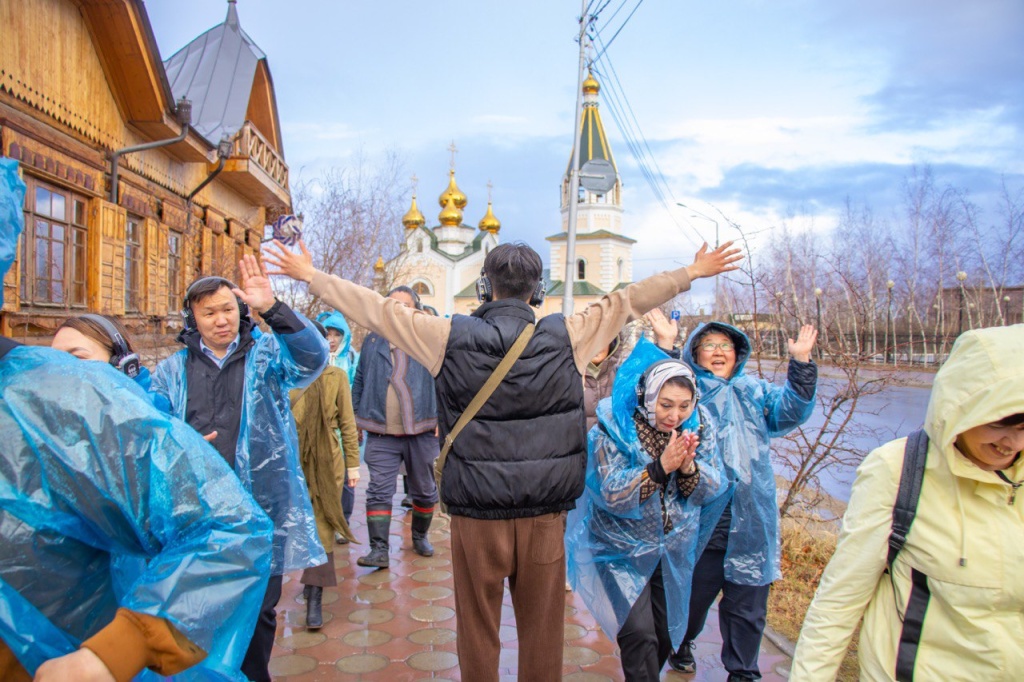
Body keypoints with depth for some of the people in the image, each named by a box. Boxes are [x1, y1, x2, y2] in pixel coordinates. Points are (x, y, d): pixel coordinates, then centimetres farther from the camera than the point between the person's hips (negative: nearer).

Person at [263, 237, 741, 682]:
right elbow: (628, 300, 6)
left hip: (475, 516, -1)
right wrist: (693, 273, 19)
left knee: (477, 631, 14)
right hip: (545, 516, 1)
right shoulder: (566, 337, -4)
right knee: (541, 635, 14)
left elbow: (380, 310, 2)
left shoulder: (450, 337, -6)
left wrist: (310, 275, 14)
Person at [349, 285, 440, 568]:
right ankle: (379, 550, 1)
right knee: (379, 492, -4)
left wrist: (441, 418, -6)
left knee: (425, 490, 13)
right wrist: (357, 417, 9)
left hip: (422, 432, -1)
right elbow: (359, 382, 14)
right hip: (382, 435, 1)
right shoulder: (372, 342, 10)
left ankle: (420, 537, 34)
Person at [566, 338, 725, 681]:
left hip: (674, 550, 4)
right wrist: (660, 466, -35)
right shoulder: (614, 425, -21)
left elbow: (711, 489, -9)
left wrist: (688, 467, -30)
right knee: (639, 635, -12)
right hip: (622, 548, -4)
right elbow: (611, 493, -25)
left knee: (666, 634, 16)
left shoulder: (699, 424, -9)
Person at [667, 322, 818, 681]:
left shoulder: (755, 391, 12)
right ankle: (681, 644, 43)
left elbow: (789, 409, -2)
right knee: (694, 592, 14)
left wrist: (801, 363, -13)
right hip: (701, 516, -2)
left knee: (748, 603, 12)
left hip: (752, 518, 2)